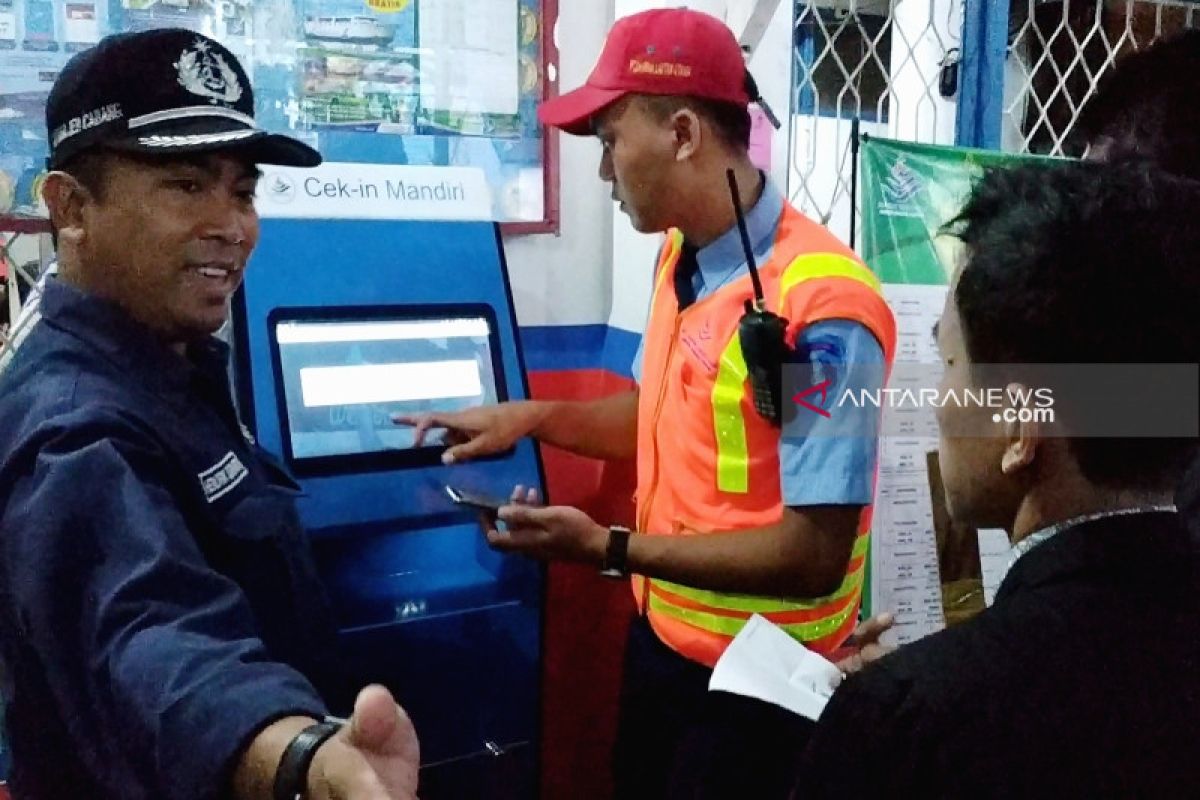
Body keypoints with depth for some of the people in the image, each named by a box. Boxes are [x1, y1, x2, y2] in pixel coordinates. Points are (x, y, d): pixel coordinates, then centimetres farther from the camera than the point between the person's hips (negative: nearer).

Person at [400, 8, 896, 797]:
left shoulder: (821, 307, -26)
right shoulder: (680, 256, 0)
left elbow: (814, 556, -25)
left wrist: (610, 549, -22)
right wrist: (531, 417, 2)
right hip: (659, 637, 8)